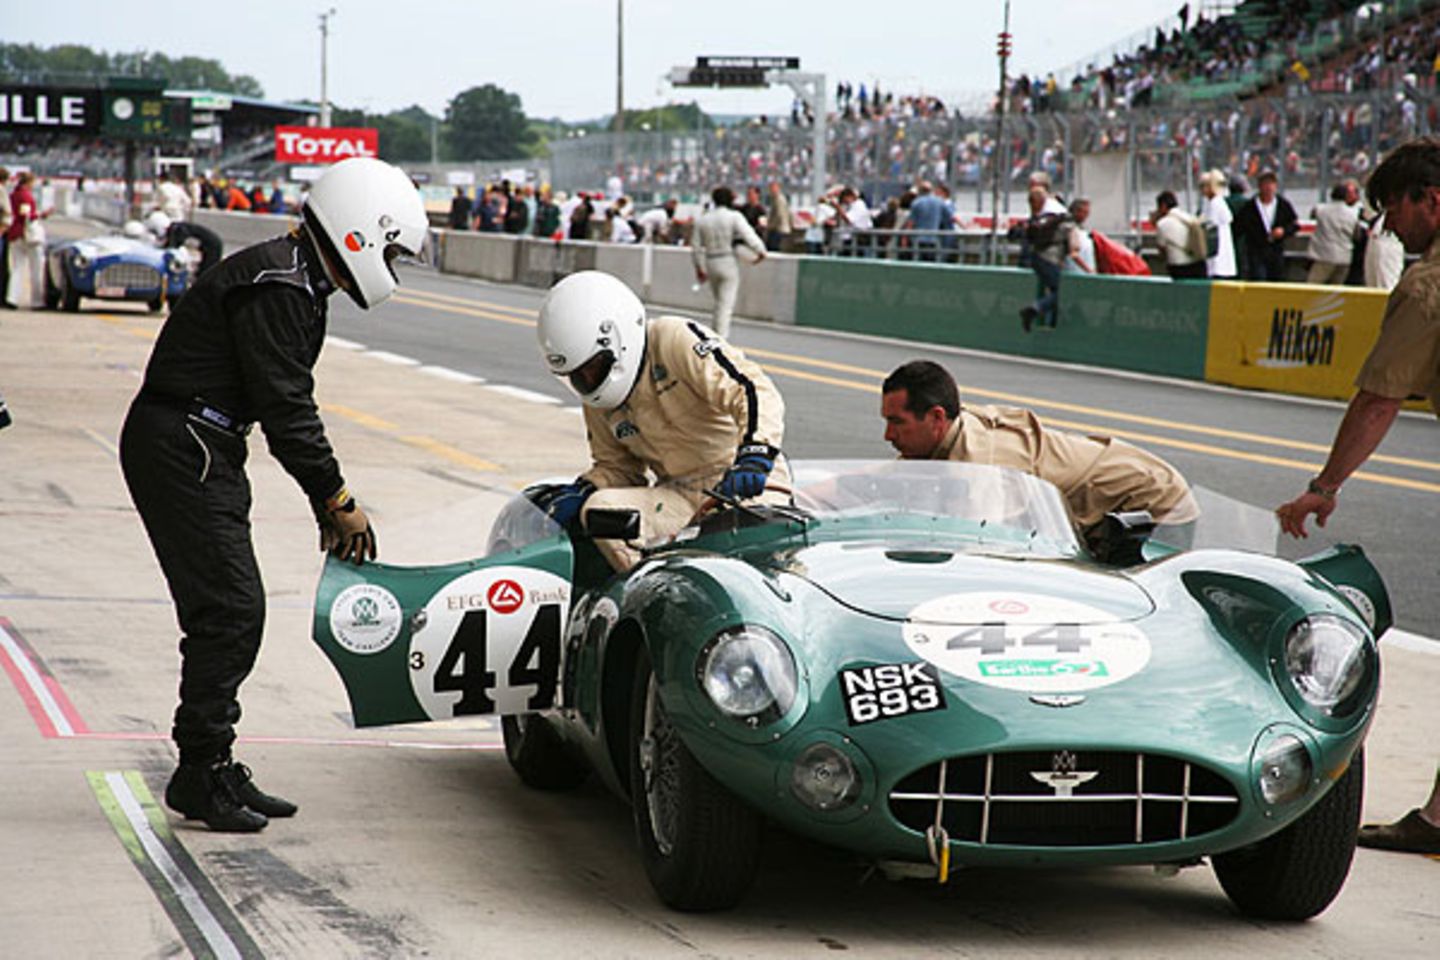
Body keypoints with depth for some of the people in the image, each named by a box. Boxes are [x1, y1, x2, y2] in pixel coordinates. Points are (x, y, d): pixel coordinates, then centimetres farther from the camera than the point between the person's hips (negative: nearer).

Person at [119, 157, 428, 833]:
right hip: (181, 448, -10)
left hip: (204, 452, 10)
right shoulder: (275, 288, -19)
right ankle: (201, 776, -4)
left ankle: (213, 770, 17)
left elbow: (291, 406, 17)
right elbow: (285, 410, -20)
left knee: (230, 612, 11)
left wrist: (328, 501, 12)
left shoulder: (296, 284, 15)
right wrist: (339, 501, -13)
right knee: (229, 609, -10)